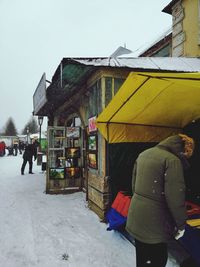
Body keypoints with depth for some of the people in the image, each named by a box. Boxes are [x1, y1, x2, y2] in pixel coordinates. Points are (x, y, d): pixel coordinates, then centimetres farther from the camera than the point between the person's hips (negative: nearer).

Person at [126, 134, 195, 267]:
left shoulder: (144, 154, 7)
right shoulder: (172, 160, -17)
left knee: (142, 256, 22)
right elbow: (175, 197, -17)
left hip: (137, 213, 8)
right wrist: (181, 224, -4)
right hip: (154, 219, -7)